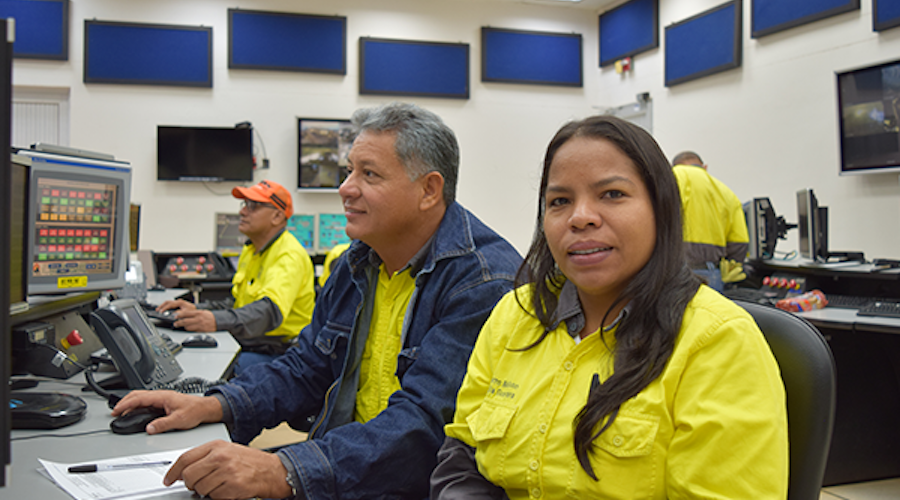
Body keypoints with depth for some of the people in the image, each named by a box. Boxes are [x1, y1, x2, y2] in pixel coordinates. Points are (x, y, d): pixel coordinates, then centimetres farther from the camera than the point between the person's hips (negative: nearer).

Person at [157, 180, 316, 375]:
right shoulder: (250, 250, 16)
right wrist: (197, 309, 7)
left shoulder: (290, 256, -18)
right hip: (246, 347, 9)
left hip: (277, 353, -9)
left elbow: (270, 310, -34)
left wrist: (216, 322, -49)